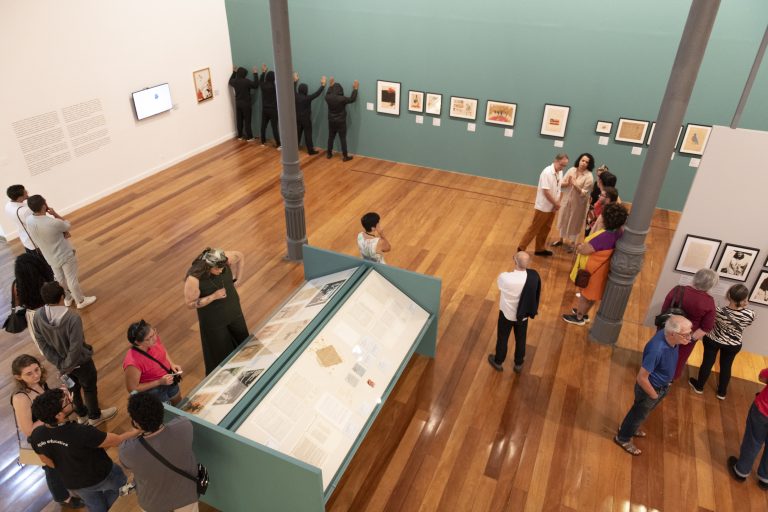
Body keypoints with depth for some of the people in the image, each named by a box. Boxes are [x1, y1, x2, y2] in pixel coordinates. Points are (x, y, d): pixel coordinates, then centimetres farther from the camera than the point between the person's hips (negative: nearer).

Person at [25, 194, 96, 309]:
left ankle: (67, 298, 47)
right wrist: (55, 214, -11)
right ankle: (81, 301, 31)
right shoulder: (53, 223, -35)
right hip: (65, 255, -6)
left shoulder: (29, 220, -14)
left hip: (50, 257, 6)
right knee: (72, 279, 13)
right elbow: (68, 226, -13)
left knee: (59, 278, 26)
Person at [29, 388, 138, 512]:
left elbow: (47, 461, -4)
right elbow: (118, 440, -28)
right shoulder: (81, 433, -42)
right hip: (101, 476, -5)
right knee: (120, 484, 30)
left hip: (73, 483, 5)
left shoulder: (36, 435, -24)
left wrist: (68, 470, 15)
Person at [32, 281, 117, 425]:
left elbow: (42, 344, -10)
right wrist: (68, 366, -13)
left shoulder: (38, 316, -19)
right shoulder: (73, 318, -37)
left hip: (61, 361, 5)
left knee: (73, 388, 29)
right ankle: (95, 416, 44)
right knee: (89, 388, 21)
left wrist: (60, 363, -4)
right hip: (80, 361, -5)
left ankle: (82, 414, 51)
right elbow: (76, 348, -31)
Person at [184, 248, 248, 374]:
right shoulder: (194, 279, -33)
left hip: (233, 310, 6)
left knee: (243, 341, 26)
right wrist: (213, 296, -31)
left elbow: (240, 256, 0)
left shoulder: (224, 260, -23)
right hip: (213, 319, -5)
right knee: (220, 352, 14)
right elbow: (190, 303, -22)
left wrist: (236, 278, -1)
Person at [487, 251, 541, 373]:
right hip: (523, 315, 3)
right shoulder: (533, 276, -23)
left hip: (507, 314, -2)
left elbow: (499, 281, -8)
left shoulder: (505, 277, -34)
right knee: (520, 339, 25)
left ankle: (498, 362, 45)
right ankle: (518, 364, 46)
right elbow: (535, 294, -5)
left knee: (502, 338, 22)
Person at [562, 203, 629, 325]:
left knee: (585, 294, 14)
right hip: (600, 268, 8)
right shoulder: (618, 233, -7)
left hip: (593, 270, -8)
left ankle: (579, 317, 34)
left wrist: (579, 246, -12)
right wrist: (585, 244, 1)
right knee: (590, 294, 27)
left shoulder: (605, 236, -36)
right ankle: (584, 313, 46)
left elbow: (585, 250, -31)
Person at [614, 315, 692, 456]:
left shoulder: (670, 337, -19)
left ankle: (631, 428, 57)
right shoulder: (657, 350, -43)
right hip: (650, 388, -7)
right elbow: (642, 378, -32)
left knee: (642, 412, 31)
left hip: (663, 386, 7)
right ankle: (623, 438, 44)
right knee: (639, 414, 18)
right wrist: (654, 395, -15)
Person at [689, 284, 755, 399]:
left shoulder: (719, 312, -33)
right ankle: (722, 392, 44)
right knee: (726, 366, 23)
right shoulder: (750, 314, -28)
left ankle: (699, 386, 41)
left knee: (707, 363, 20)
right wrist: (743, 306, -1)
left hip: (713, 340, -2)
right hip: (733, 345, 2)